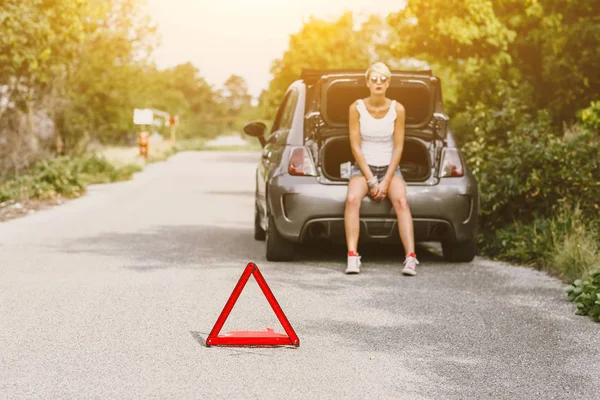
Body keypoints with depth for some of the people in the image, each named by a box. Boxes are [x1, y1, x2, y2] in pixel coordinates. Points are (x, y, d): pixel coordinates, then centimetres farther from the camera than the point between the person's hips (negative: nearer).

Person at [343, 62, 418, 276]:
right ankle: (352, 257, -35)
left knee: (400, 201, -29)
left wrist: (386, 181, -13)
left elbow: (398, 147, -4)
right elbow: (355, 146, -7)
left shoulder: (397, 109, -5)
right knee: (352, 199, -31)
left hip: (390, 168, 0)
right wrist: (371, 181, -13)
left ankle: (410, 258, -37)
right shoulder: (356, 108, -6)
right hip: (363, 167, 0)